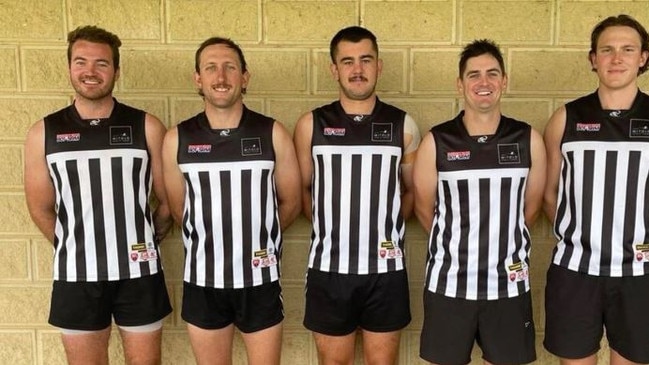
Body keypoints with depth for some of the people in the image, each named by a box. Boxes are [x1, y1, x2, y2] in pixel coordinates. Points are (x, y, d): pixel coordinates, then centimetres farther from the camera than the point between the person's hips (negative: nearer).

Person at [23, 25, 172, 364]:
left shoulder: (146, 127, -3)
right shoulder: (44, 132, 1)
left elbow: (169, 199, 3)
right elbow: (40, 207, 9)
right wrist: (73, 248, 12)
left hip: (138, 272, -1)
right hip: (75, 275, 1)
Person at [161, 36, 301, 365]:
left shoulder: (272, 133, -5)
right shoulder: (178, 139, -2)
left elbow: (290, 202, 5)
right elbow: (178, 209, 9)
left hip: (260, 279, -1)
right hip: (203, 280, 1)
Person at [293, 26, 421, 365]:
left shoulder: (402, 125, 2)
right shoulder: (311, 124, 0)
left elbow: (412, 189, 11)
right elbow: (302, 189, 8)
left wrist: (387, 227, 1)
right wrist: (329, 227, 1)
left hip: (386, 268, 1)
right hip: (329, 267, 0)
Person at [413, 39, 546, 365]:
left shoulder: (528, 140, -1)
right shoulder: (437, 142, -6)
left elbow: (531, 207, 10)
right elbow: (424, 208, 4)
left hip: (509, 283, 1)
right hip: (448, 283, -1)